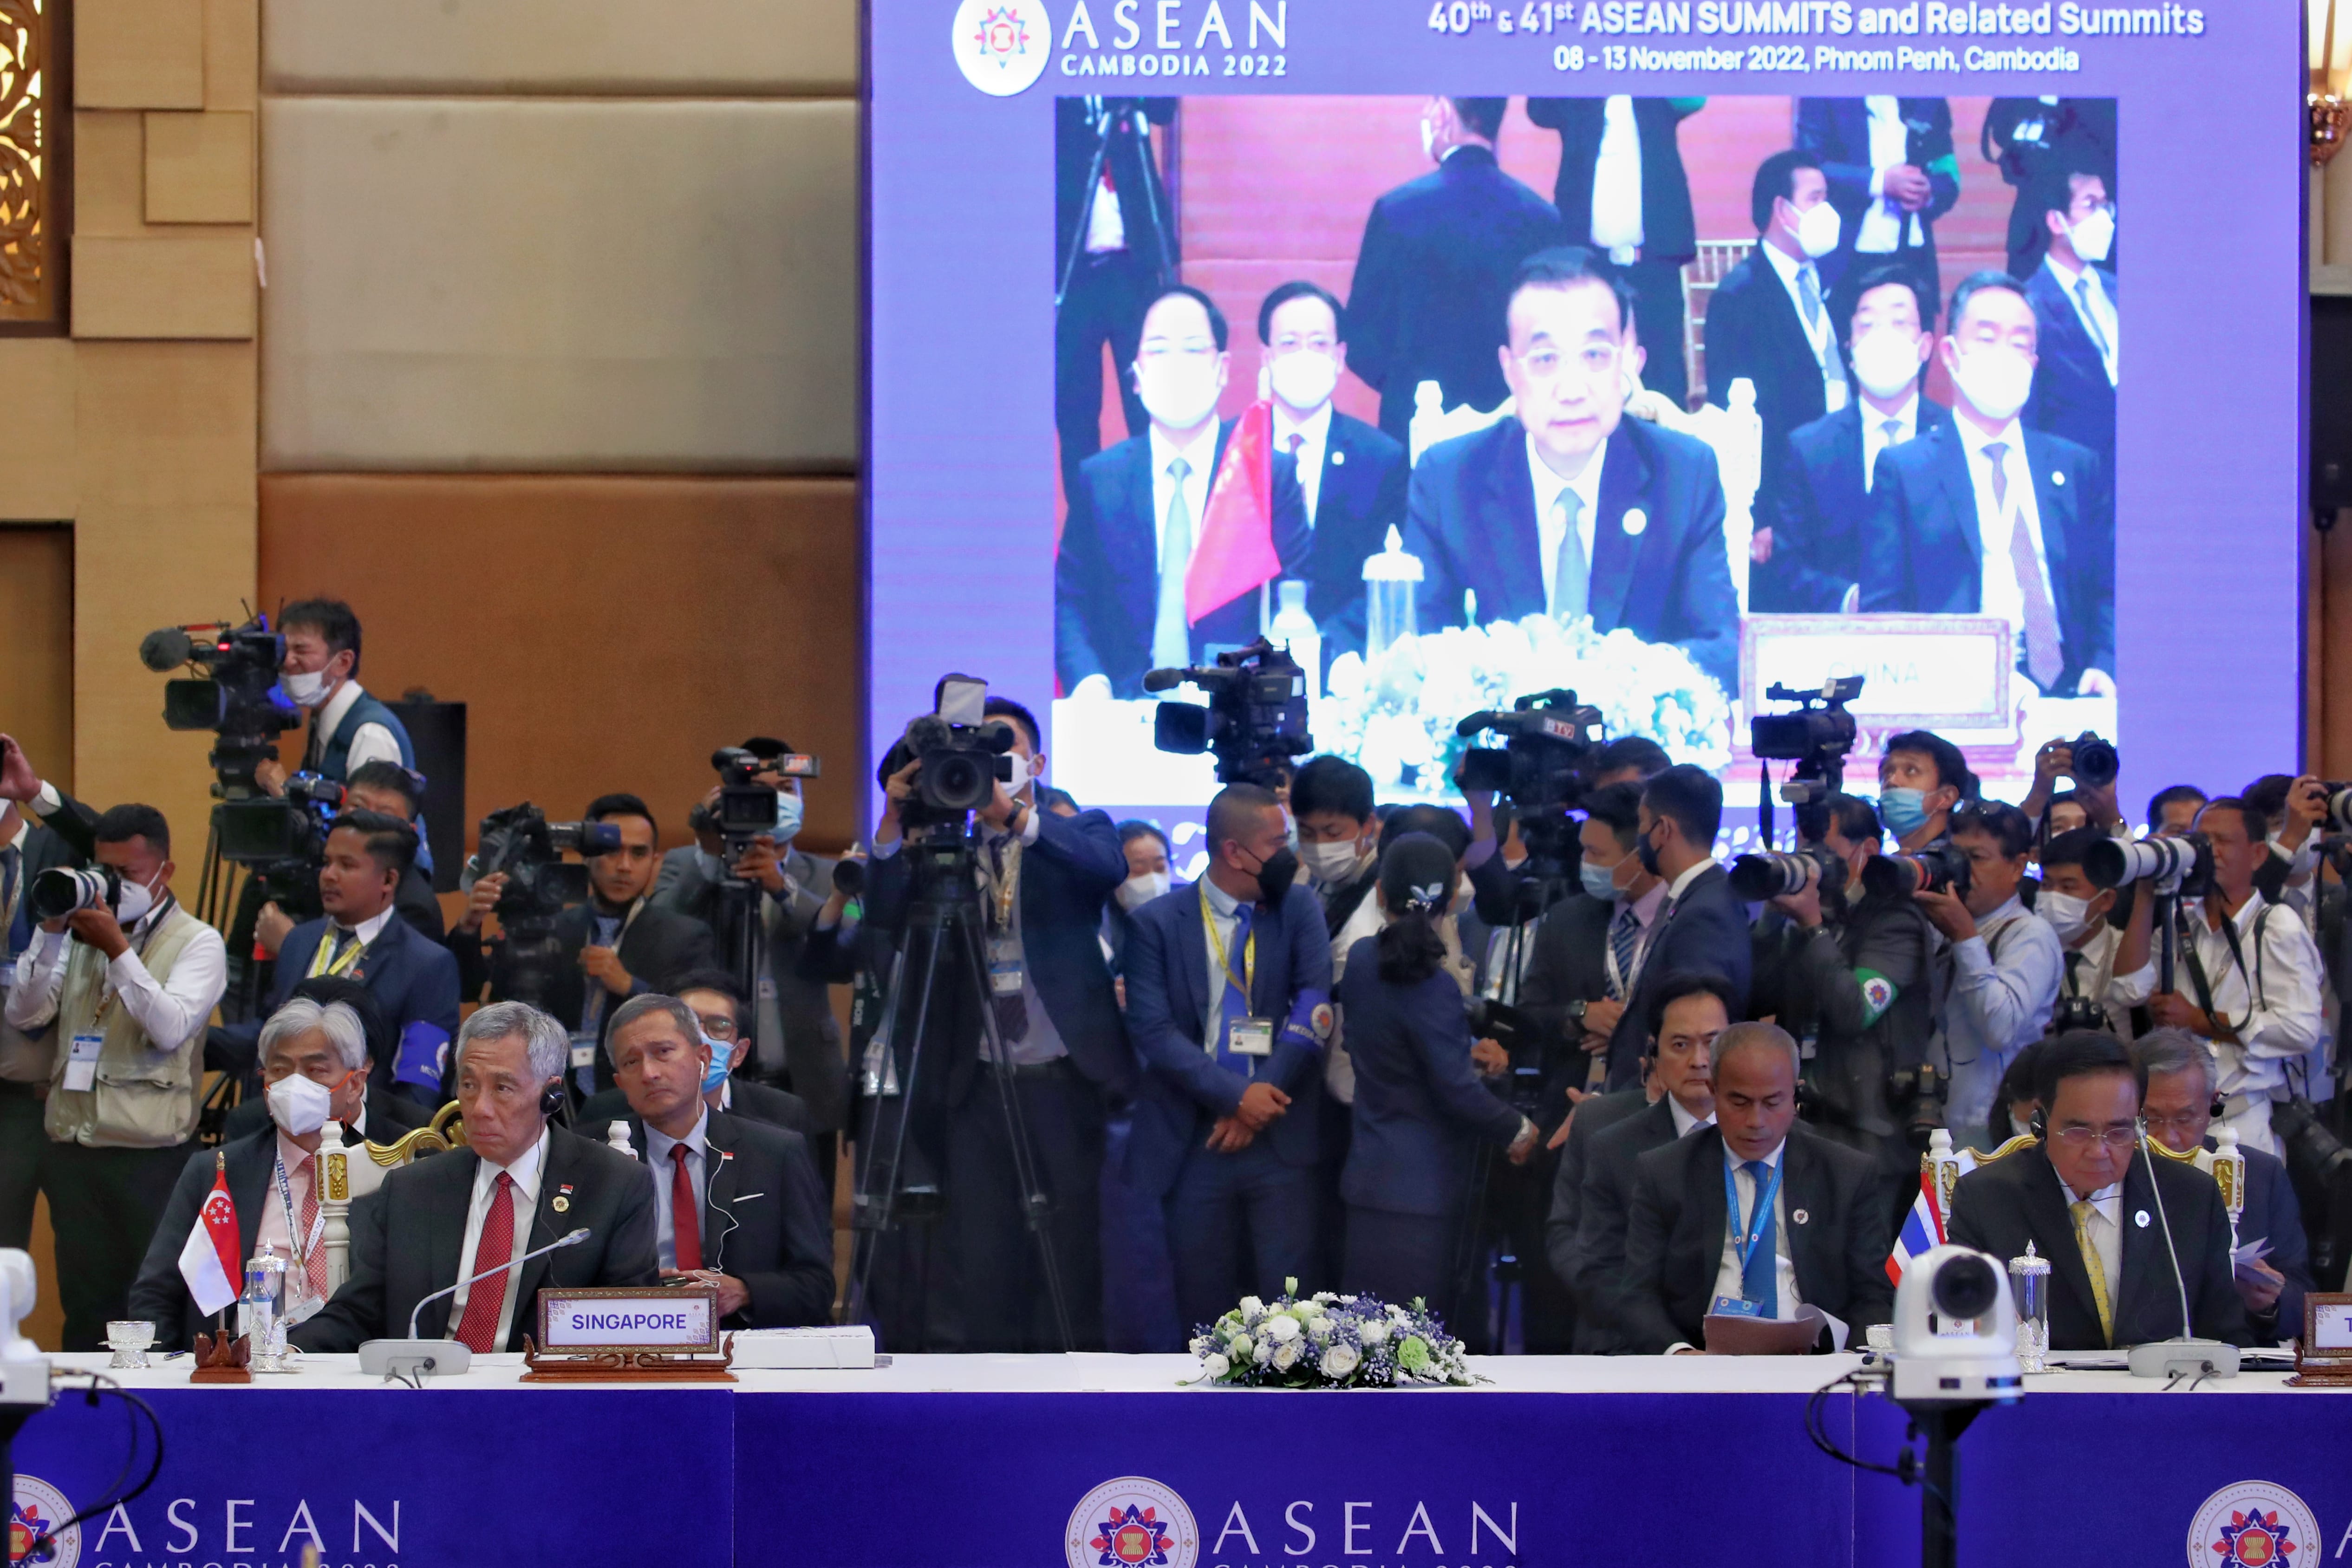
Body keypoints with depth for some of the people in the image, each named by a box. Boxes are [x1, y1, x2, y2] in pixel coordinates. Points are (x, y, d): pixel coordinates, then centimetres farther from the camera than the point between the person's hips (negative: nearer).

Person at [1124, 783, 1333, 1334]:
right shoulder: (1159, 923, 0)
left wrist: (1260, 1107, -12)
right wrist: (1236, 1095, -15)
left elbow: (1315, 1009, -4)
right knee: (1204, 1301, 6)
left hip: (1281, 1141, 0)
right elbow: (1153, 1031, -7)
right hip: (1196, 1140, 0)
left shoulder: (1299, 909, 5)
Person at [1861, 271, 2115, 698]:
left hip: (2067, 697, 3)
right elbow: (1882, 607, 4)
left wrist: (2103, 666, -5)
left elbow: (2107, 591, 17)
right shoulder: (1903, 470, 10)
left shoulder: (2078, 467, 20)